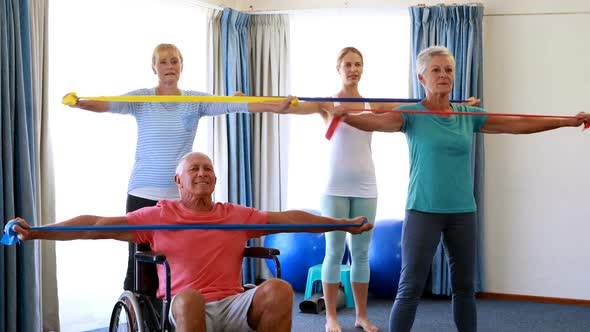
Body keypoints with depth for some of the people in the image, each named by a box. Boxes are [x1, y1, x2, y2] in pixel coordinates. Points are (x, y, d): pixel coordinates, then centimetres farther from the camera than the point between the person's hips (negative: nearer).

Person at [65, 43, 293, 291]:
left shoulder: (195, 101, 6)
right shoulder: (141, 99, 2)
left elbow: (232, 104, -5)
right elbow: (110, 104, -15)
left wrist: (276, 106, -18)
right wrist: (79, 103, -36)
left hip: (180, 196, 1)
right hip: (143, 193, -1)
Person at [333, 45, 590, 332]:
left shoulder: (468, 115, 9)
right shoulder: (412, 114, -4)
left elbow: (518, 124, 12)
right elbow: (379, 121, -23)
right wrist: (347, 117, -45)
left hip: (462, 211, 5)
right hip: (423, 210, -4)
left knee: (465, 286, 13)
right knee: (410, 289, -6)